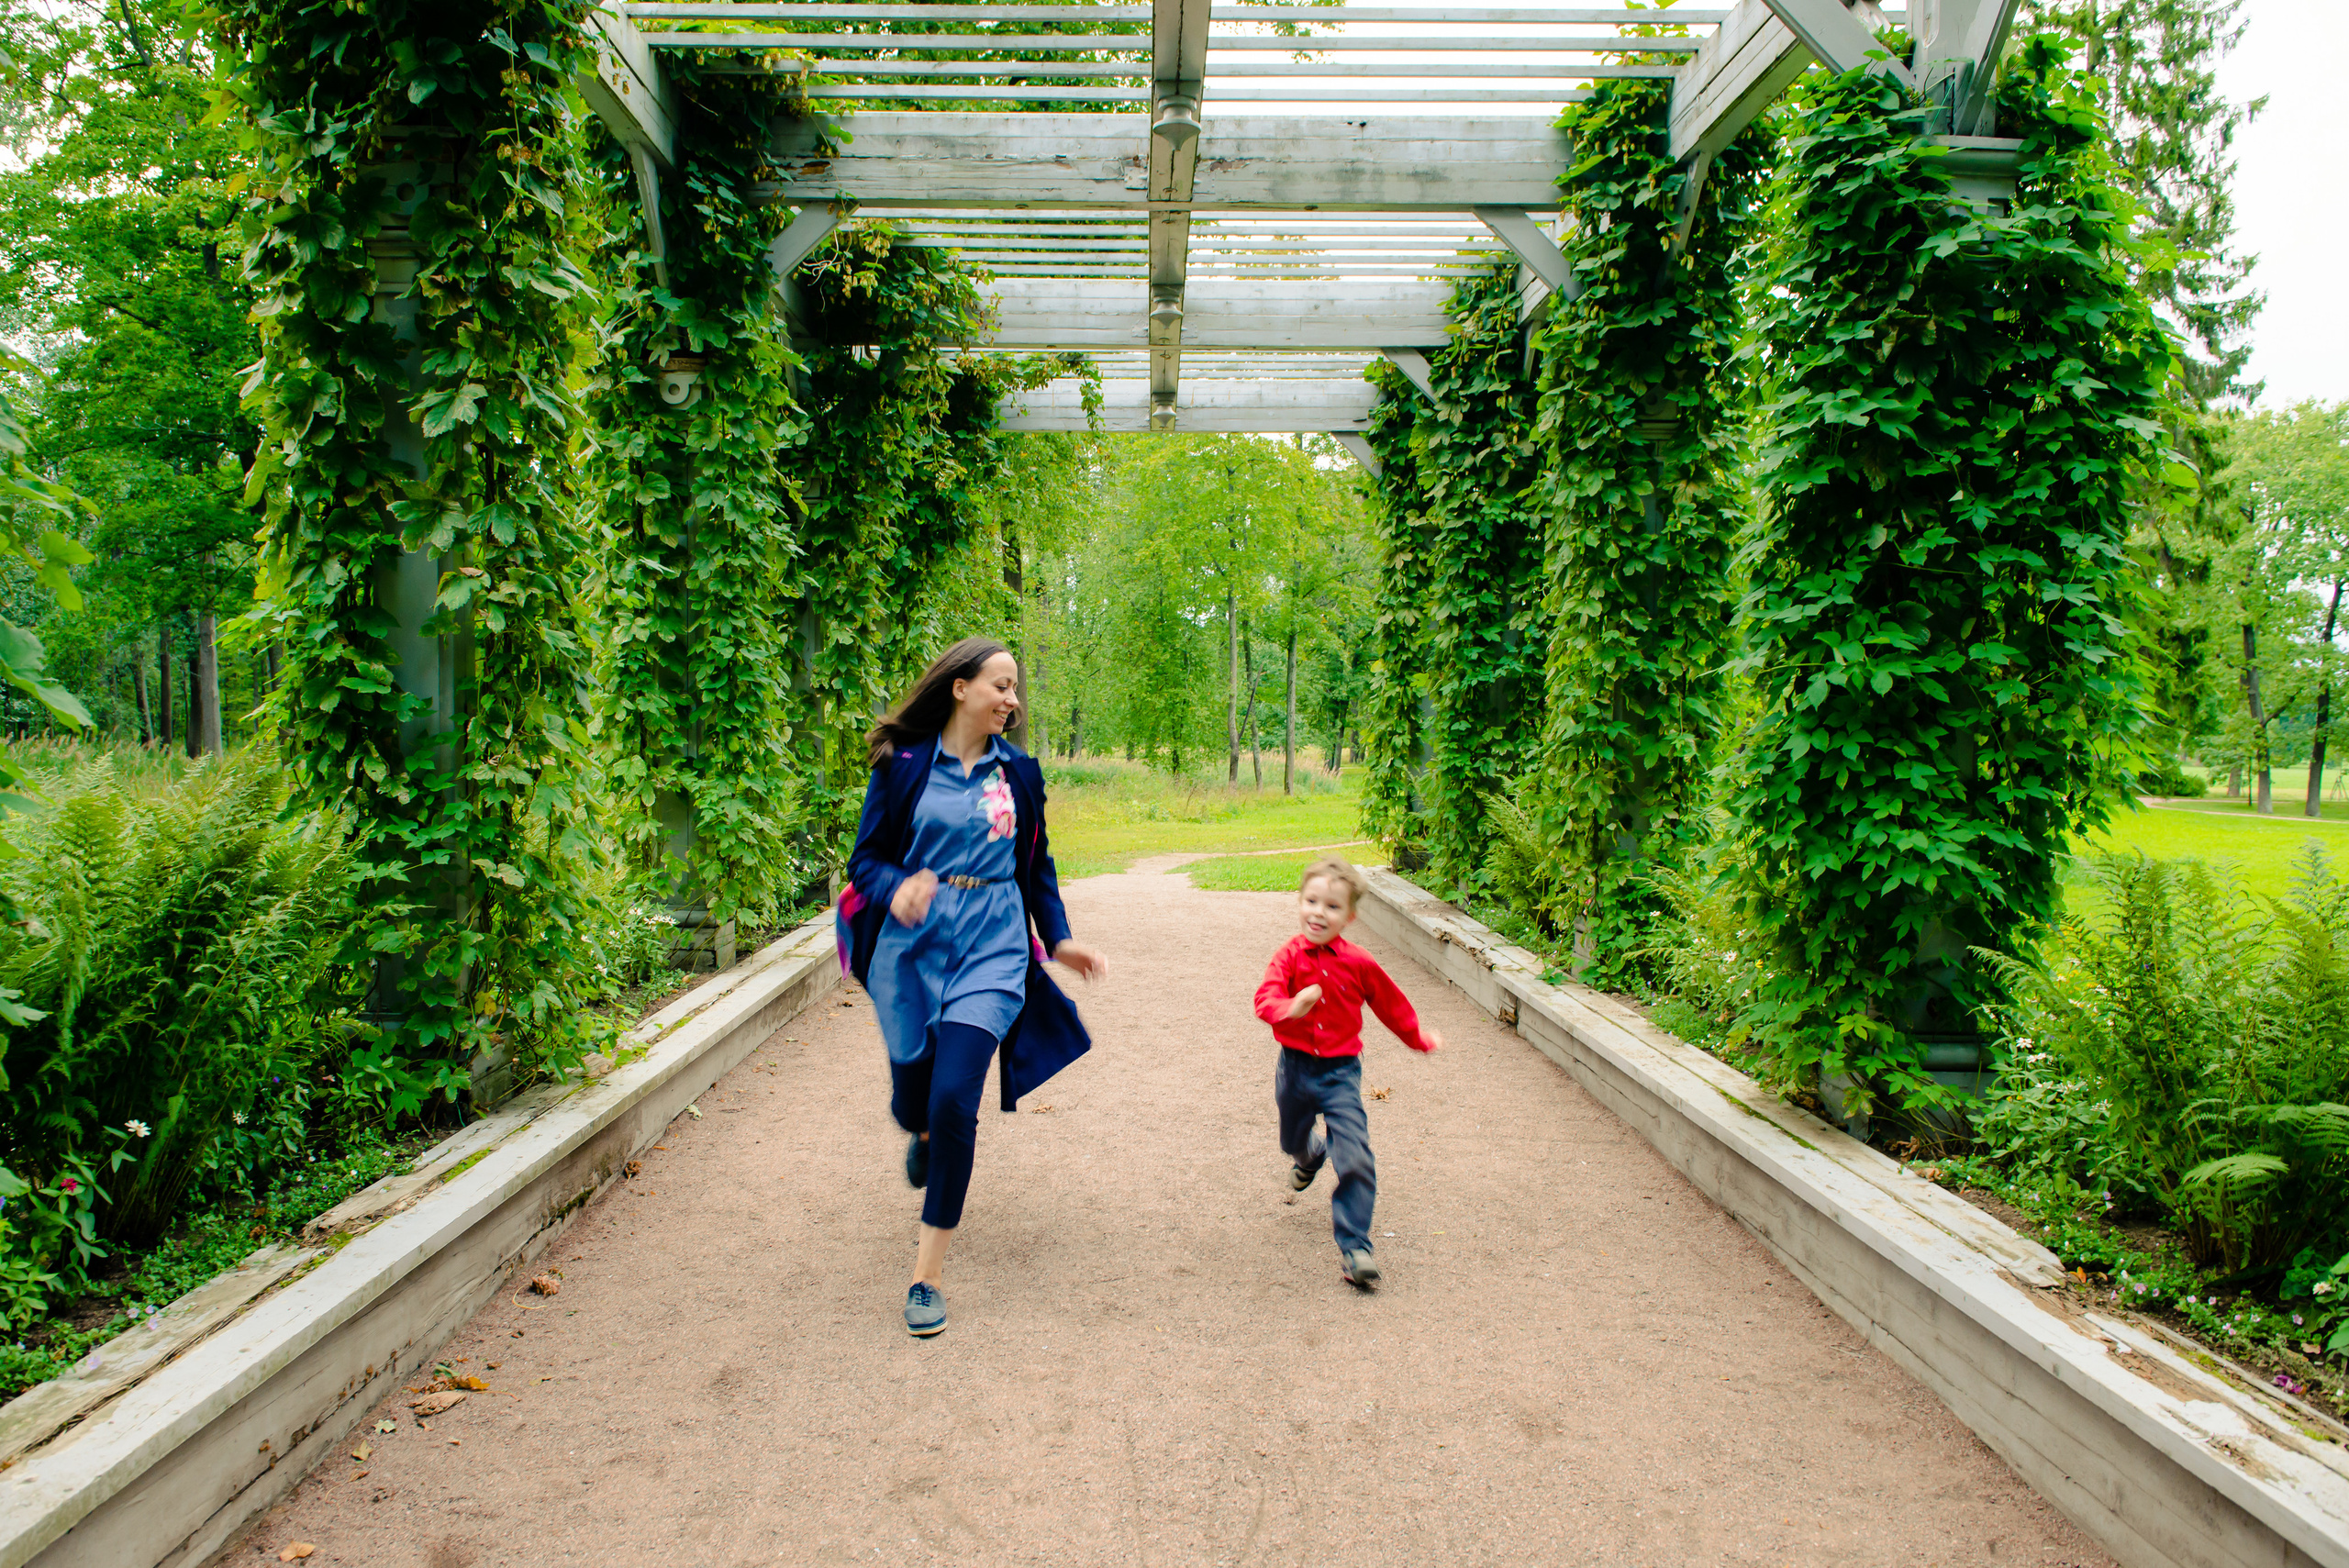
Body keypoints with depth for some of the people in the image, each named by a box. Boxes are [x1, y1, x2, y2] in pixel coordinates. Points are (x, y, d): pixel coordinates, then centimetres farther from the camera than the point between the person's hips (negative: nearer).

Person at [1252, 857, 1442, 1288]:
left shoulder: (1358, 964, -8)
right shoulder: (1289, 957, -10)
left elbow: (1390, 1003, 9)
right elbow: (1265, 999, -27)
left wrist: (1419, 1038, 20)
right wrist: (1290, 1008, -49)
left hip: (1341, 1071, -1)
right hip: (1295, 1066, 2)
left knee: (1355, 1160, -14)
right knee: (1292, 1140, 26)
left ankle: (1354, 1245, -4)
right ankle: (1310, 1156, 64)